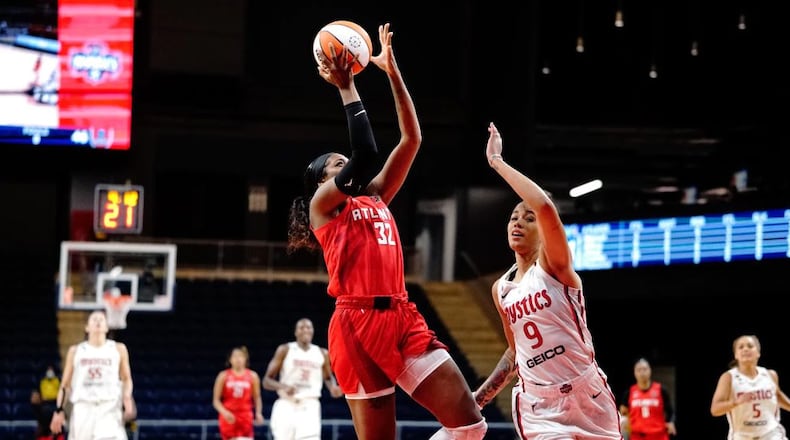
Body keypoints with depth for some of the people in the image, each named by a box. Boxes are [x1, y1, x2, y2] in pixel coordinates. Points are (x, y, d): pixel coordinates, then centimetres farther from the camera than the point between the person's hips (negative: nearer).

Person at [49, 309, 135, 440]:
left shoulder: (118, 349, 9)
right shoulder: (75, 351, 11)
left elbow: (126, 379, 14)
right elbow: (65, 384, 12)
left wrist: (127, 397, -7)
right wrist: (59, 410, 1)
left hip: (109, 409, -1)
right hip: (83, 409, 1)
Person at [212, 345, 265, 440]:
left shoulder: (253, 376, 4)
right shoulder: (223, 376, 1)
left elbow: (257, 398, 9)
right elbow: (216, 400, 0)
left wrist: (258, 413, -8)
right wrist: (224, 412, -17)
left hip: (245, 418, 0)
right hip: (229, 418, 0)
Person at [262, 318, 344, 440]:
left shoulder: (322, 354, 9)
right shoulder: (285, 350, 1)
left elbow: (328, 377, 27)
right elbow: (267, 380, 1)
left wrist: (333, 388, 3)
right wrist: (283, 386, -20)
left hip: (309, 407, 1)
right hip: (286, 406, -1)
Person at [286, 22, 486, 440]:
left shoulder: (375, 198, 23)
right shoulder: (323, 204, 5)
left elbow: (411, 140, 18)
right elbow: (365, 155, -11)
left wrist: (392, 72, 13)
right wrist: (346, 88, -3)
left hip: (403, 319, 6)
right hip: (359, 324, -6)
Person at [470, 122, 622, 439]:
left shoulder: (554, 265, -6)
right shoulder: (501, 289, 11)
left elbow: (545, 207, -25)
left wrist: (497, 162, -20)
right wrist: (479, 398, 15)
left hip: (588, 398, -3)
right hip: (539, 405, 3)